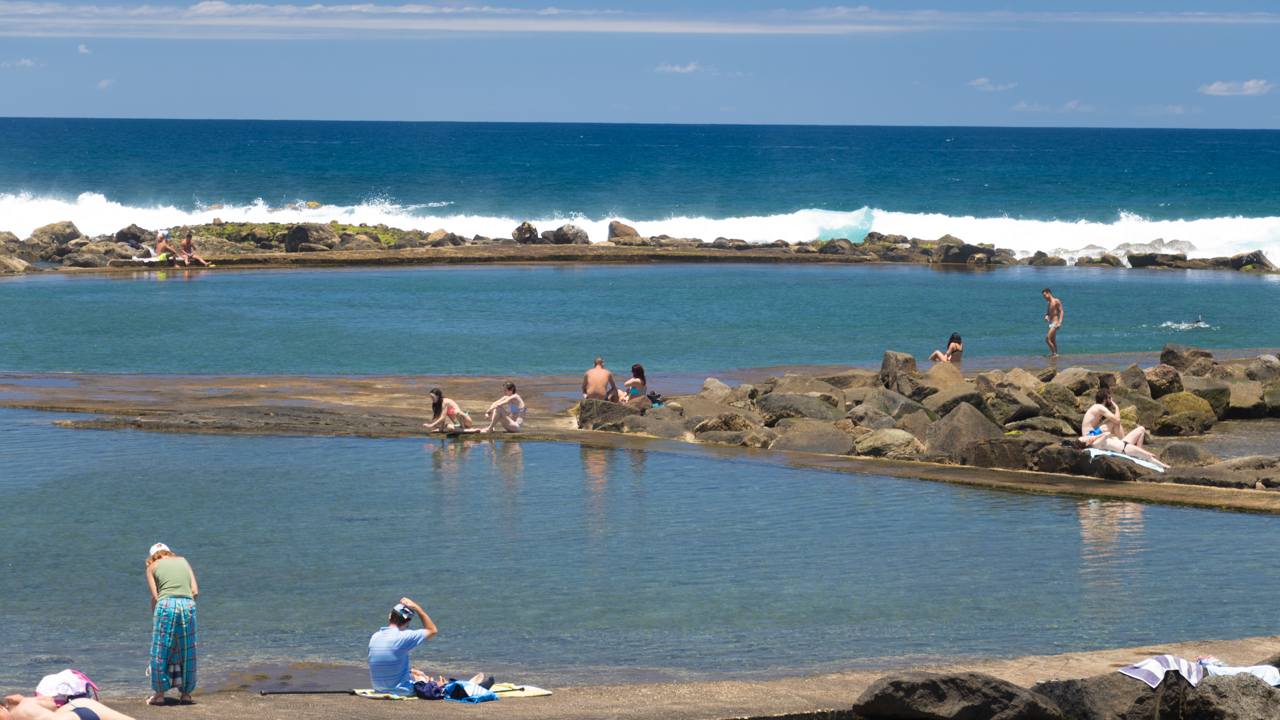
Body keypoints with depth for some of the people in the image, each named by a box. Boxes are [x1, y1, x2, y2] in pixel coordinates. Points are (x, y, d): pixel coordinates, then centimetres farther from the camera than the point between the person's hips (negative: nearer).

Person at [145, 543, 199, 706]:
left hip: (166, 606, -3)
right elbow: (195, 592, 11)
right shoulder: (183, 561, 20)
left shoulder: (153, 567, 13)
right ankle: (186, 693, 17)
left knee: (160, 652, 6)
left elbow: (155, 596, 3)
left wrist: (154, 617, 14)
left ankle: (159, 694, 7)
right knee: (187, 652, 12)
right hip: (188, 606, 3)